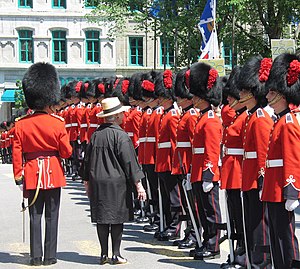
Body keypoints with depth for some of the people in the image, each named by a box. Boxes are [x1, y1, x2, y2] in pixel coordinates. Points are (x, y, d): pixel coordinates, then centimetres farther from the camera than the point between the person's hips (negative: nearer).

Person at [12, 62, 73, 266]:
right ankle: (50, 256, 9)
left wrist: (18, 177, 5)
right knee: (51, 216, 6)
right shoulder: (58, 123, -9)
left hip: (32, 174, 2)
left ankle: (36, 256, 8)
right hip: (53, 173, -2)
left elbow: (17, 153, -3)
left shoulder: (21, 124, -3)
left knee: (35, 216, 8)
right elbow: (66, 152, -6)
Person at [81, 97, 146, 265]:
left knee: (102, 219, 8)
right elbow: (130, 161, -13)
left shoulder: (95, 135, 6)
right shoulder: (120, 135, -11)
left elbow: (87, 160, 13)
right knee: (117, 218, 3)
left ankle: (104, 254, 13)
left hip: (98, 184, 5)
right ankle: (116, 255, 6)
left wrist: (88, 182, 23)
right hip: (117, 184, -5)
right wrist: (138, 184, -9)